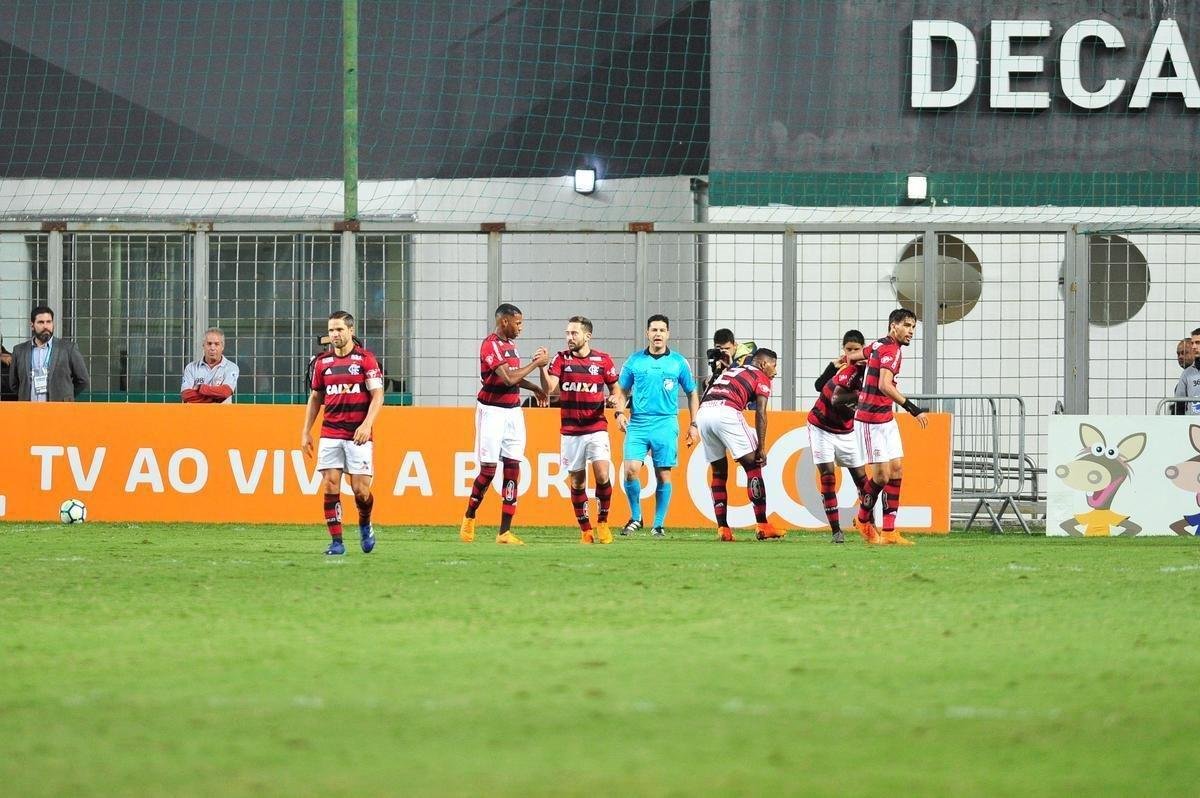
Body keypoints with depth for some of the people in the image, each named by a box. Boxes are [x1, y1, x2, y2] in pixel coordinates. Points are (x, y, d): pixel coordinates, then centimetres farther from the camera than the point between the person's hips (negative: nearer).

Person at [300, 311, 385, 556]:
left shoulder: (365, 359, -2)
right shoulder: (323, 362, 9)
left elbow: (377, 395, -6)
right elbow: (315, 398, 18)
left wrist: (367, 425, -19)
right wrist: (306, 432, 12)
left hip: (358, 436, -3)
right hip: (330, 436, 3)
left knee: (361, 490, -5)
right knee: (330, 487, -7)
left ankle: (365, 525, 25)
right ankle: (336, 541, -1)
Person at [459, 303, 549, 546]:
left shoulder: (510, 343, 13)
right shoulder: (491, 345, -15)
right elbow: (508, 378, -23)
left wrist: (534, 388, 16)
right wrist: (535, 363, -14)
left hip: (513, 411, 8)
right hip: (492, 410, -8)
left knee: (513, 468, 0)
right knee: (488, 469, -5)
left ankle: (505, 532, 0)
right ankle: (469, 517, 18)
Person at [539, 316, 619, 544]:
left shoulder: (603, 360, 2)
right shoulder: (561, 359, 2)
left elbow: (615, 389, 13)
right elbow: (549, 389, -9)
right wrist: (542, 367, -23)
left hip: (596, 428, -1)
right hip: (570, 431, 1)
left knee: (602, 474, -17)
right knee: (577, 481, 3)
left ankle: (603, 522, 2)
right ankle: (585, 530, 13)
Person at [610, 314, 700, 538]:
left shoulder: (679, 362, 5)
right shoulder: (635, 361, 7)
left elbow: (692, 393, 13)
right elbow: (622, 390, 15)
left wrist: (693, 425, 8)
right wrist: (620, 412, -3)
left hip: (666, 424, 0)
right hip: (637, 424, 0)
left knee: (663, 475, 0)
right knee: (630, 469, -13)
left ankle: (658, 524, 10)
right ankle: (635, 517, 6)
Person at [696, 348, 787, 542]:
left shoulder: (730, 371, 34)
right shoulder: (762, 378, 15)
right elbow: (760, 412, 2)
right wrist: (761, 448, 1)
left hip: (703, 411, 6)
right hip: (726, 411, -6)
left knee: (719, 472, 17)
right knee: (753, 468, 3)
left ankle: (722, 528, 12)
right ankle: (762, 526, -1)